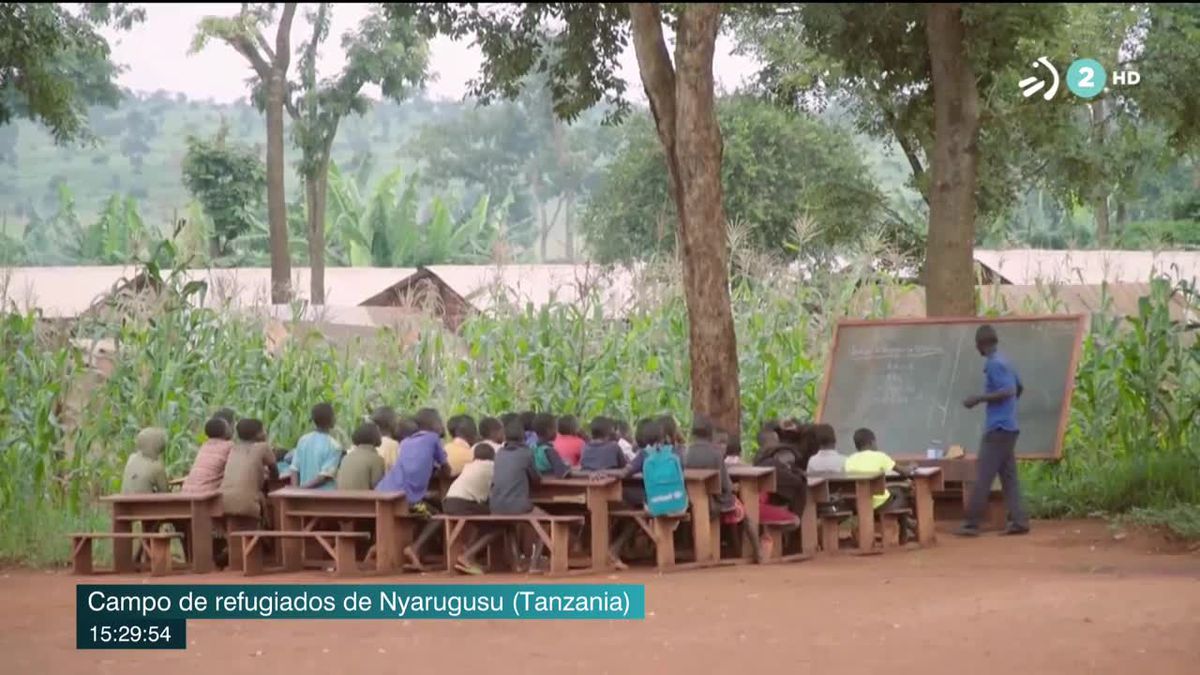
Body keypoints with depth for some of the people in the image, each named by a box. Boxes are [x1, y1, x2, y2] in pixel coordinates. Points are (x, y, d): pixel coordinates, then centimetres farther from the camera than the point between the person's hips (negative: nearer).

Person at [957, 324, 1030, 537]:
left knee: (983, 476, -7)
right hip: (1008, 427, 9)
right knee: (1009, 476, 7)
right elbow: (1019, 388, 27)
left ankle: (972, 523, -7)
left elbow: (1008, 391, -23)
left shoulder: (993, 364, -14)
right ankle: (1019, 521, 2)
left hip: (998, 428, -9)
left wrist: (979, 398, -19)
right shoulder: (1004, 361, 15)